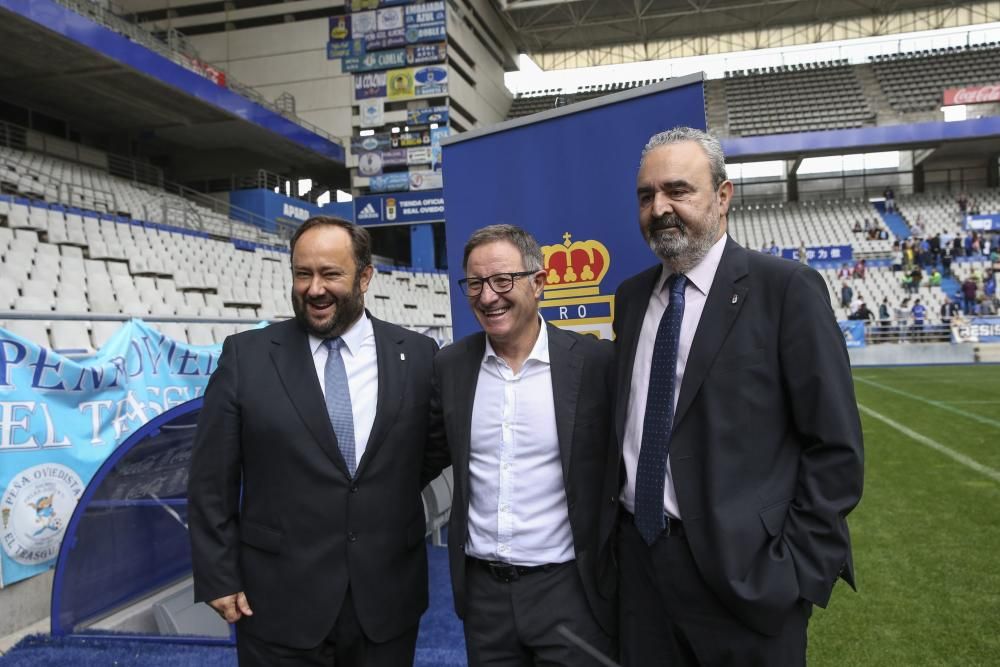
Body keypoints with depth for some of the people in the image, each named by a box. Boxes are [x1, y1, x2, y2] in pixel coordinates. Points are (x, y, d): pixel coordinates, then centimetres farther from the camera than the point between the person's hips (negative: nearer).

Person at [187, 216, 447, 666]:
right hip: (278, 605, -1)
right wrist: (219, 578, -3)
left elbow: (437, 447, 11)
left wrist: (393, 498, 1)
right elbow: (212, 480, -2)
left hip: (387, 600, 1)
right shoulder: (245, 356, -5)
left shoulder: (417, 355, -2)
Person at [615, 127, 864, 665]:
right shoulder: (631, 296, 8)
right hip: (639, 558, 5)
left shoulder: (787, 289, -8)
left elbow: (834, 447, -9)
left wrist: (799, 569, -12)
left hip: (742, 567, -4)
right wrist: (616, 529, 5)